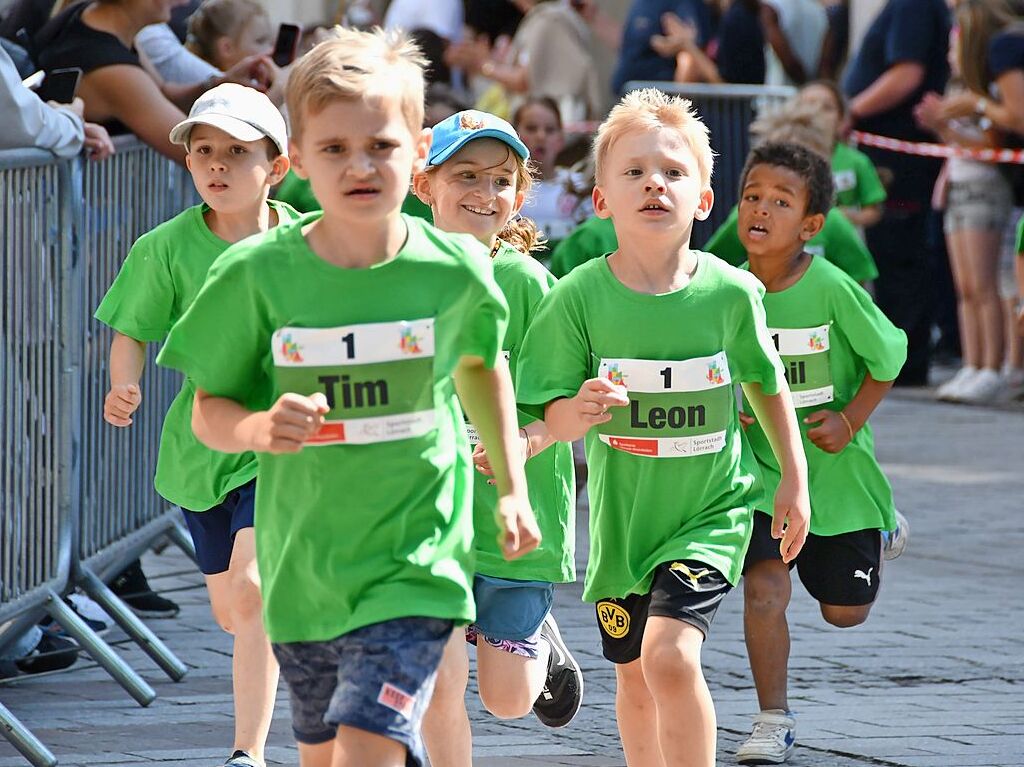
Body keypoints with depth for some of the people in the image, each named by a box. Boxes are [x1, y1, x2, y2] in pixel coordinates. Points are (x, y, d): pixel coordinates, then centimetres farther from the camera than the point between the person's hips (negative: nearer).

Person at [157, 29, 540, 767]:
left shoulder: (455, 269, -8)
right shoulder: (256, 274, -10)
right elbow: (208, 409, -2)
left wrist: (513, 490, 16)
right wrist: (260, 428, -24)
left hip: (415, 562, -2)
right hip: (302, 563, 2)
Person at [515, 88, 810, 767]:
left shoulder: (731, 292, -12)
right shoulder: (580, 296, -12)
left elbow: (766, 380, 6)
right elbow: (553, 415, -9)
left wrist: (795, 479, 10)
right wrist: (577, 412, -32)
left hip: (710, 513, -2)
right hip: (621, 516, 2)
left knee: (670, 654, -22)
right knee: (633, 675, 16)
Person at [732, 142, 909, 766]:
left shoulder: (832, 289, -21)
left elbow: (889, 355, -7)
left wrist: (850, 420, -15)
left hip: (836, 472, -2)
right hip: (761, 468, 2)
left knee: (845, 610, 14)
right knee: (765, 586, -16)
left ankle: (882, 536, 47)